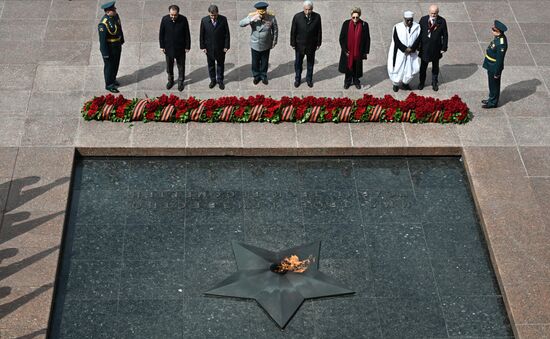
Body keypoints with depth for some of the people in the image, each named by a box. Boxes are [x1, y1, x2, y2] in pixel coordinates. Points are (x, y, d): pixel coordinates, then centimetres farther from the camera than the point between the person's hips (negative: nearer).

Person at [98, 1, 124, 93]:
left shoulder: (116, 16, -8)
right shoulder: (103, 24, -32)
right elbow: (102, 40, -26)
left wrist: (121, 40, 20)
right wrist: (105, 54, -21)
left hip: (117, 45, 8)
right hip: (109, 47, -8)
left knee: (116, 64, 24)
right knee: (109, 66, 10)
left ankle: (113, 79, 47)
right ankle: (109, 85, 28)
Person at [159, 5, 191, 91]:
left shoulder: (183, 19, -18)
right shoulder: (165, 19, -14)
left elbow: (187, 34, -8)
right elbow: (161, 33, -3)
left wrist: (187, 46, -5)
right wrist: (162, 46, 0)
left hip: (180, 48, -1)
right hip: (168, 47, 1)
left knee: (181, 66, 14)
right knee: (169, 65, 18)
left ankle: (181, 82, 32)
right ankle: (170, 80, 39)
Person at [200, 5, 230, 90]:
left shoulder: (223, 19, -14)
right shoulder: (204, 20, -12)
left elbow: (227, 33, -7)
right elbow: (201, 35, -3)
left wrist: (226, 46, -7)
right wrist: (203, 47, -4)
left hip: (220, 47, -1)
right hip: (209, 47, 1)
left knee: (220, 64, 15)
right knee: (211, 65, 16)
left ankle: (220, 80, 31)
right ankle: (213, 80, 33)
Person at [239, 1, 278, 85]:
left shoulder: (271, 17, -20)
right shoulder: (252, 16, -20)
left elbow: (275, 30, -5)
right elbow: (241, 24, -29)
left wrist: (274, 42, 2)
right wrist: (252, 19, -42)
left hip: (266, 45, 0)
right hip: (255, 45, 0)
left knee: (264, 62, 20)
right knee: (255, 62, 19)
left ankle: (263, 76, 44)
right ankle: (256, 76, 44)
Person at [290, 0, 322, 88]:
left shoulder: (317, 17, -12)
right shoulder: (297, 17, -16)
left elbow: (319, 31, -2)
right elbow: (293, 31, -8)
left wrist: (318, 43, 1)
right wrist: (293, 43, -5)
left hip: (311, 45, 1)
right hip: (299, 45, -1)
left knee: (310, 63, 18)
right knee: (298, 63, 15)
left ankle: (309, 79, 36)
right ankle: (297, 79, 34)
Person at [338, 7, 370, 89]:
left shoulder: (364, 25, -11)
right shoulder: (346, 24, -11)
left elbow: (367, 39, -3)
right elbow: (341, 38, -4)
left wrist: (365, 52, -3)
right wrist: (345, 50, -8)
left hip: (358, 52, 0)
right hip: (348, 52, 0)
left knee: (357, 67, 14)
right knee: (348, 66, 15)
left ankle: (356, 81, 36)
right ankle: (347, 81, 35)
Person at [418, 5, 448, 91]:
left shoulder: (442, 21, -12)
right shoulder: (423, 20, -11)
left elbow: (445, 35, -5)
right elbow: (418, 33, -3)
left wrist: (444, 48, -5)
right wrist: (417, 46, -3)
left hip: (436, 49, 0)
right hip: (424, 48, 0)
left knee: (435, 67, 18)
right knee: (423, 67, 15)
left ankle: (434, 83, 35)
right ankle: (422, 82, 33)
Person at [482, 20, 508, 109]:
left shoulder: (501, 44, -33)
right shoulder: (497, 37, -5)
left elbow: (500, 60, -26)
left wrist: (497, 73, -19)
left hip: (494, 68, -9)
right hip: (491, 66, 9)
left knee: (494, 85, 11)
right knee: (492, 84, 25)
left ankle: (493, 103, 28)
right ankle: (491, 99, 43)